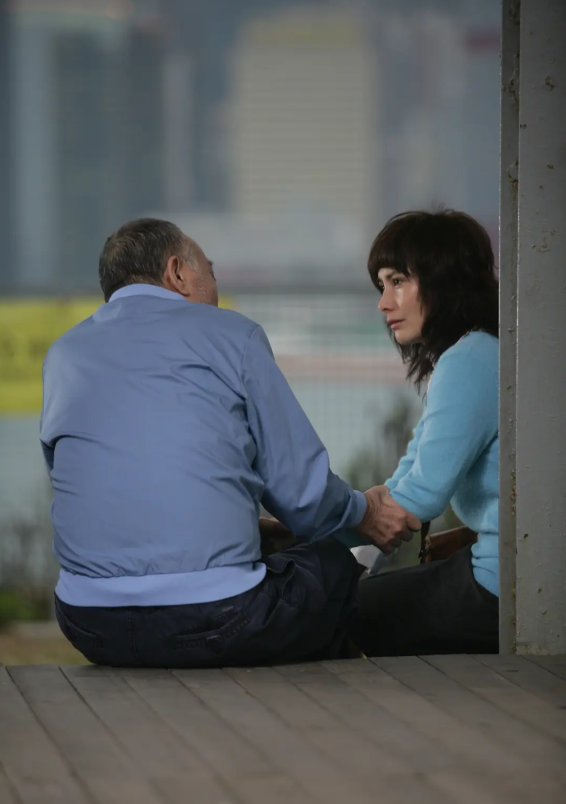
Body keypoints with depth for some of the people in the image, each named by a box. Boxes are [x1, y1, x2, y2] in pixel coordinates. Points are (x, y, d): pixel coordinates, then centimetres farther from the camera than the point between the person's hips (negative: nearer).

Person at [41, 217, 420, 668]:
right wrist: (363, 513, 24)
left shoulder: (63, 355, 15)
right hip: (211, 623, -5)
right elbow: (301, 491, 1)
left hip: (92, 628, 5)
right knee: (333, 564, 24)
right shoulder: (231, 334, 2)